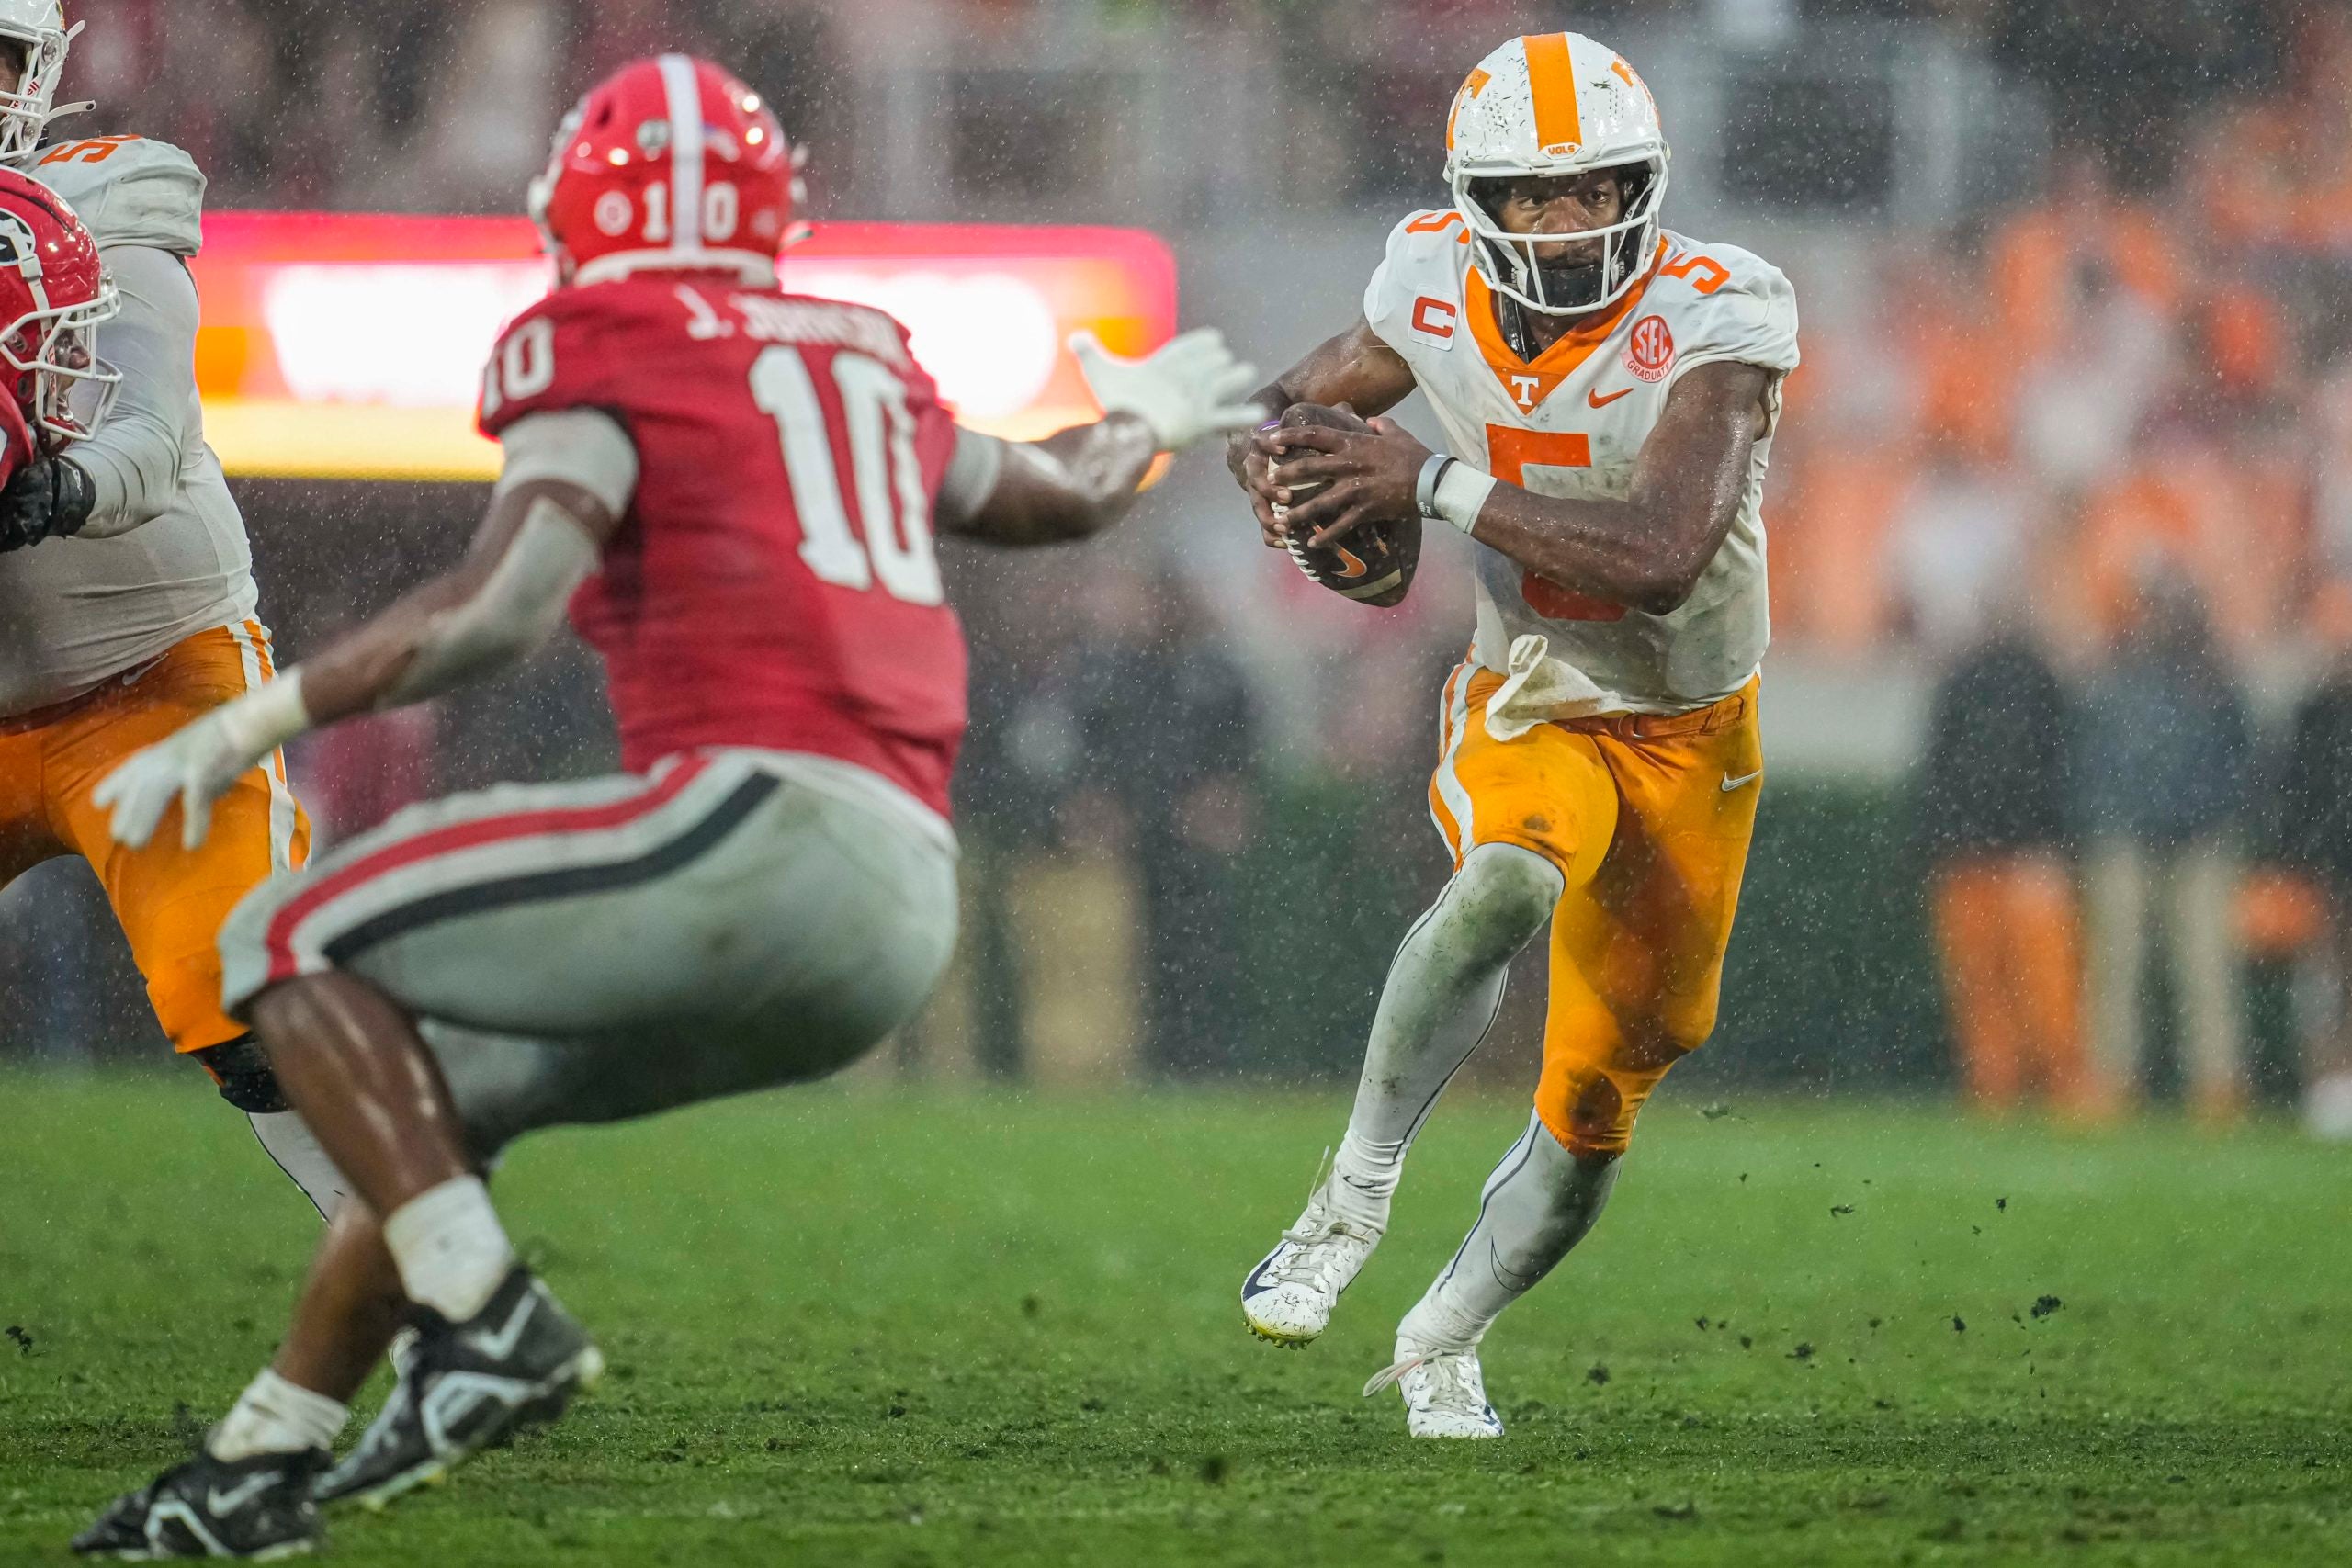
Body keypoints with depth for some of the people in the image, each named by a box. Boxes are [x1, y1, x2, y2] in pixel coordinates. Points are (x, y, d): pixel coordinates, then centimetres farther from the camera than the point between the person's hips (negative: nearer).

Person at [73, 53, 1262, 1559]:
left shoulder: (599, 358, 2)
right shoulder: (868, 366, 24)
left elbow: (497, 609, -13)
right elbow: (1062, 497, 42)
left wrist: (249, 725, -7)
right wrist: (1142, 426, 65)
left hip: (761, 834, -8)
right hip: (899, 913, 8)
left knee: (300, 950, -1)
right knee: (437, 1083, 22)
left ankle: (488, 1317, -15)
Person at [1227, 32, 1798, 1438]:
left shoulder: (1711, 320, -26)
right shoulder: (1436, 291, -14)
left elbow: (1661, 560, -38)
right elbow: (1322, 389, 8)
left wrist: (1438, 486, -40)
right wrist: (1274, 451, -17)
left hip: (1688, 734, -1)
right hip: (1530, 714, 1)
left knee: (1597, 1108, 7)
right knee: (1507, 886, -36)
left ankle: (1442, 1340, 29)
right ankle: (1356, 1198, -26)